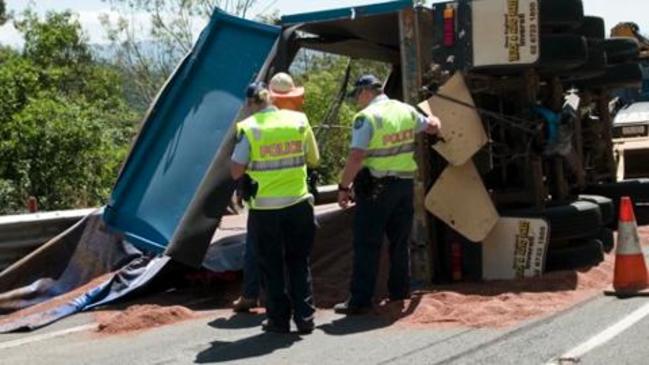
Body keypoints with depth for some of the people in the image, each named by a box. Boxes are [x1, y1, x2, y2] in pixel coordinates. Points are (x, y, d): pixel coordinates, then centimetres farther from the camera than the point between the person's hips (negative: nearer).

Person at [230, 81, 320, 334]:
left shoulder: (248, 128, -9)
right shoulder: (299, 120, 0)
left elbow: (236, 171, -8)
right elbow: (314, 160, 8)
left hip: (264, 208, -2)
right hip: (298, 204, 2)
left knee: (271, 266, 11)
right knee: (299, 263, 15)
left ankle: (279, 319, 15)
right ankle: (304, 317, 15)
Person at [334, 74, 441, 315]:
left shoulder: (367, 117, -15)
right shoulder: (406, 111, 7)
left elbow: (356, 157, -21)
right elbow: (433, 127, 24)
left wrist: (343, 187, -13)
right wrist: (433, 119, 47)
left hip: (376, 188, -7)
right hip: (404, 183, 7)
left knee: (366, 245, -3)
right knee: (400, 241, 18)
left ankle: (360, 300, -4)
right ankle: (400, 290, 27)